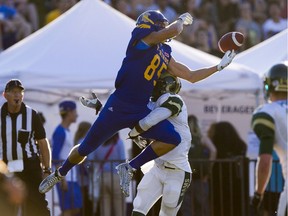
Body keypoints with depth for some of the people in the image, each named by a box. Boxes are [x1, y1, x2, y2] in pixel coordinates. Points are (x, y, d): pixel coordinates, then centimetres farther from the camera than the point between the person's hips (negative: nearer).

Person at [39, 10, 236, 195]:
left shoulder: (165, 55, 14)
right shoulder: (143, 39, -8)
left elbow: (191, 76, 20)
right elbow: (173, 31, -23)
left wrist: (219, 67, 18)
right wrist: (182, 20, -2)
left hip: (141, 111, 6)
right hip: (118, 107, -6)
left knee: (173, 139, -14)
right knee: (85, 149, 5)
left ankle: (130, 168, -2)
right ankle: (59, 174, 34)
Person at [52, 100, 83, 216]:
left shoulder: (67, 131, 18)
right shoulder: (60, 132, -11)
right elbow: (55, 157, -16)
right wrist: (62, 179, -20)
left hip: (72, 178, 9)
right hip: (65, 179, -9)